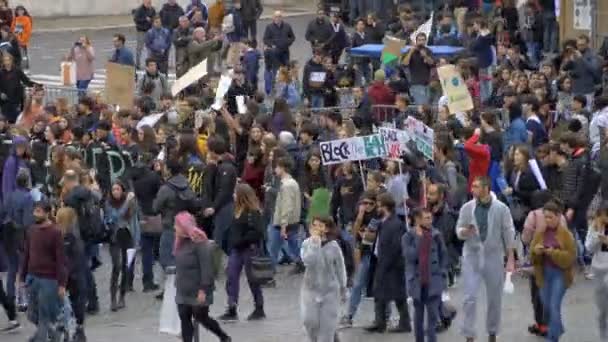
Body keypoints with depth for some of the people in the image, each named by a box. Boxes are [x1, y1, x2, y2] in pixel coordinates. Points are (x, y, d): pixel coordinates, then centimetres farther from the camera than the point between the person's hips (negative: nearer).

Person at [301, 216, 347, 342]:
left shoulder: (333, 246, -7)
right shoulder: (307, 244, -6)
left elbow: (340, 269, 3)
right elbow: (308, 261, -24)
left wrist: (343, 290, 8)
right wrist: (315, 243, -24)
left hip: (330, 290, -1)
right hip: (311, 289, 1)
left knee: (327, 324, 0)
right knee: (309, 321, -4)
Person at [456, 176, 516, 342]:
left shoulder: (501, 209, -6)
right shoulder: (467, 208, -1)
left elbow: (509, 234, -3)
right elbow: (458, 230, 5)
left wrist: (511, 259, -5)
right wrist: (465, 231, -20)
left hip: (493, 256, 0)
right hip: (472, 255, 1)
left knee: (495, 298, 10)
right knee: (470, 297, -6)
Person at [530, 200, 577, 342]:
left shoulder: (566, 234, -9)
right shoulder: (540, 233, 3)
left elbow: (571, 257, -12)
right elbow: (531, 254, 5)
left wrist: (554, 253, -24)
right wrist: (536, 251, -19)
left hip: (560, 273, -5)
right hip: (544, 273, 5)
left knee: (554, 306, -11)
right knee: (546, 306, 14)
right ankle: (557, 329, 39)